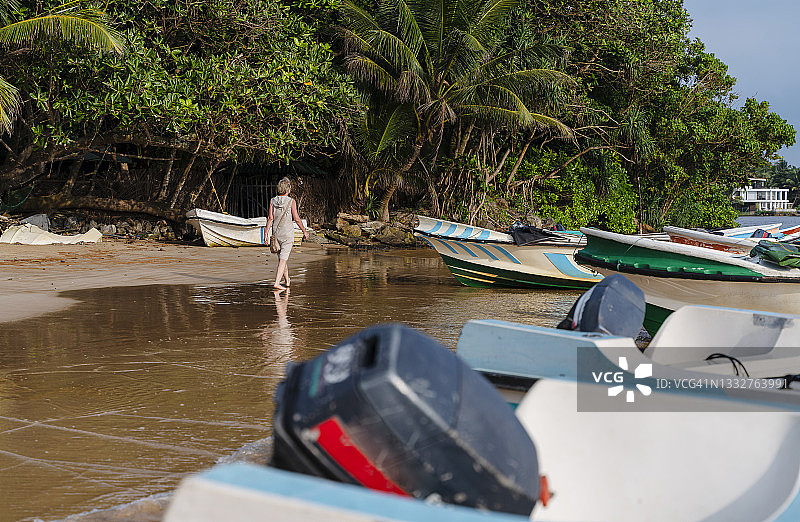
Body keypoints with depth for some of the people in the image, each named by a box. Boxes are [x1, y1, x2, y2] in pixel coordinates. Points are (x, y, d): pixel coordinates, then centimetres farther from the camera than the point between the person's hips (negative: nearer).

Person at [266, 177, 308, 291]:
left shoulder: (272, 201, 1)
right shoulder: (291, 201, -9)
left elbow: (270, 218, -3)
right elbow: (296, 218, -9)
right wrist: (304, 231, 1)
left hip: (276, 233, 5)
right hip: (287, 233, -5)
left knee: (282, 257, 19)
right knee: (283, 259, -6)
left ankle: (287, 281, 33)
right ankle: (277, 282, -17)